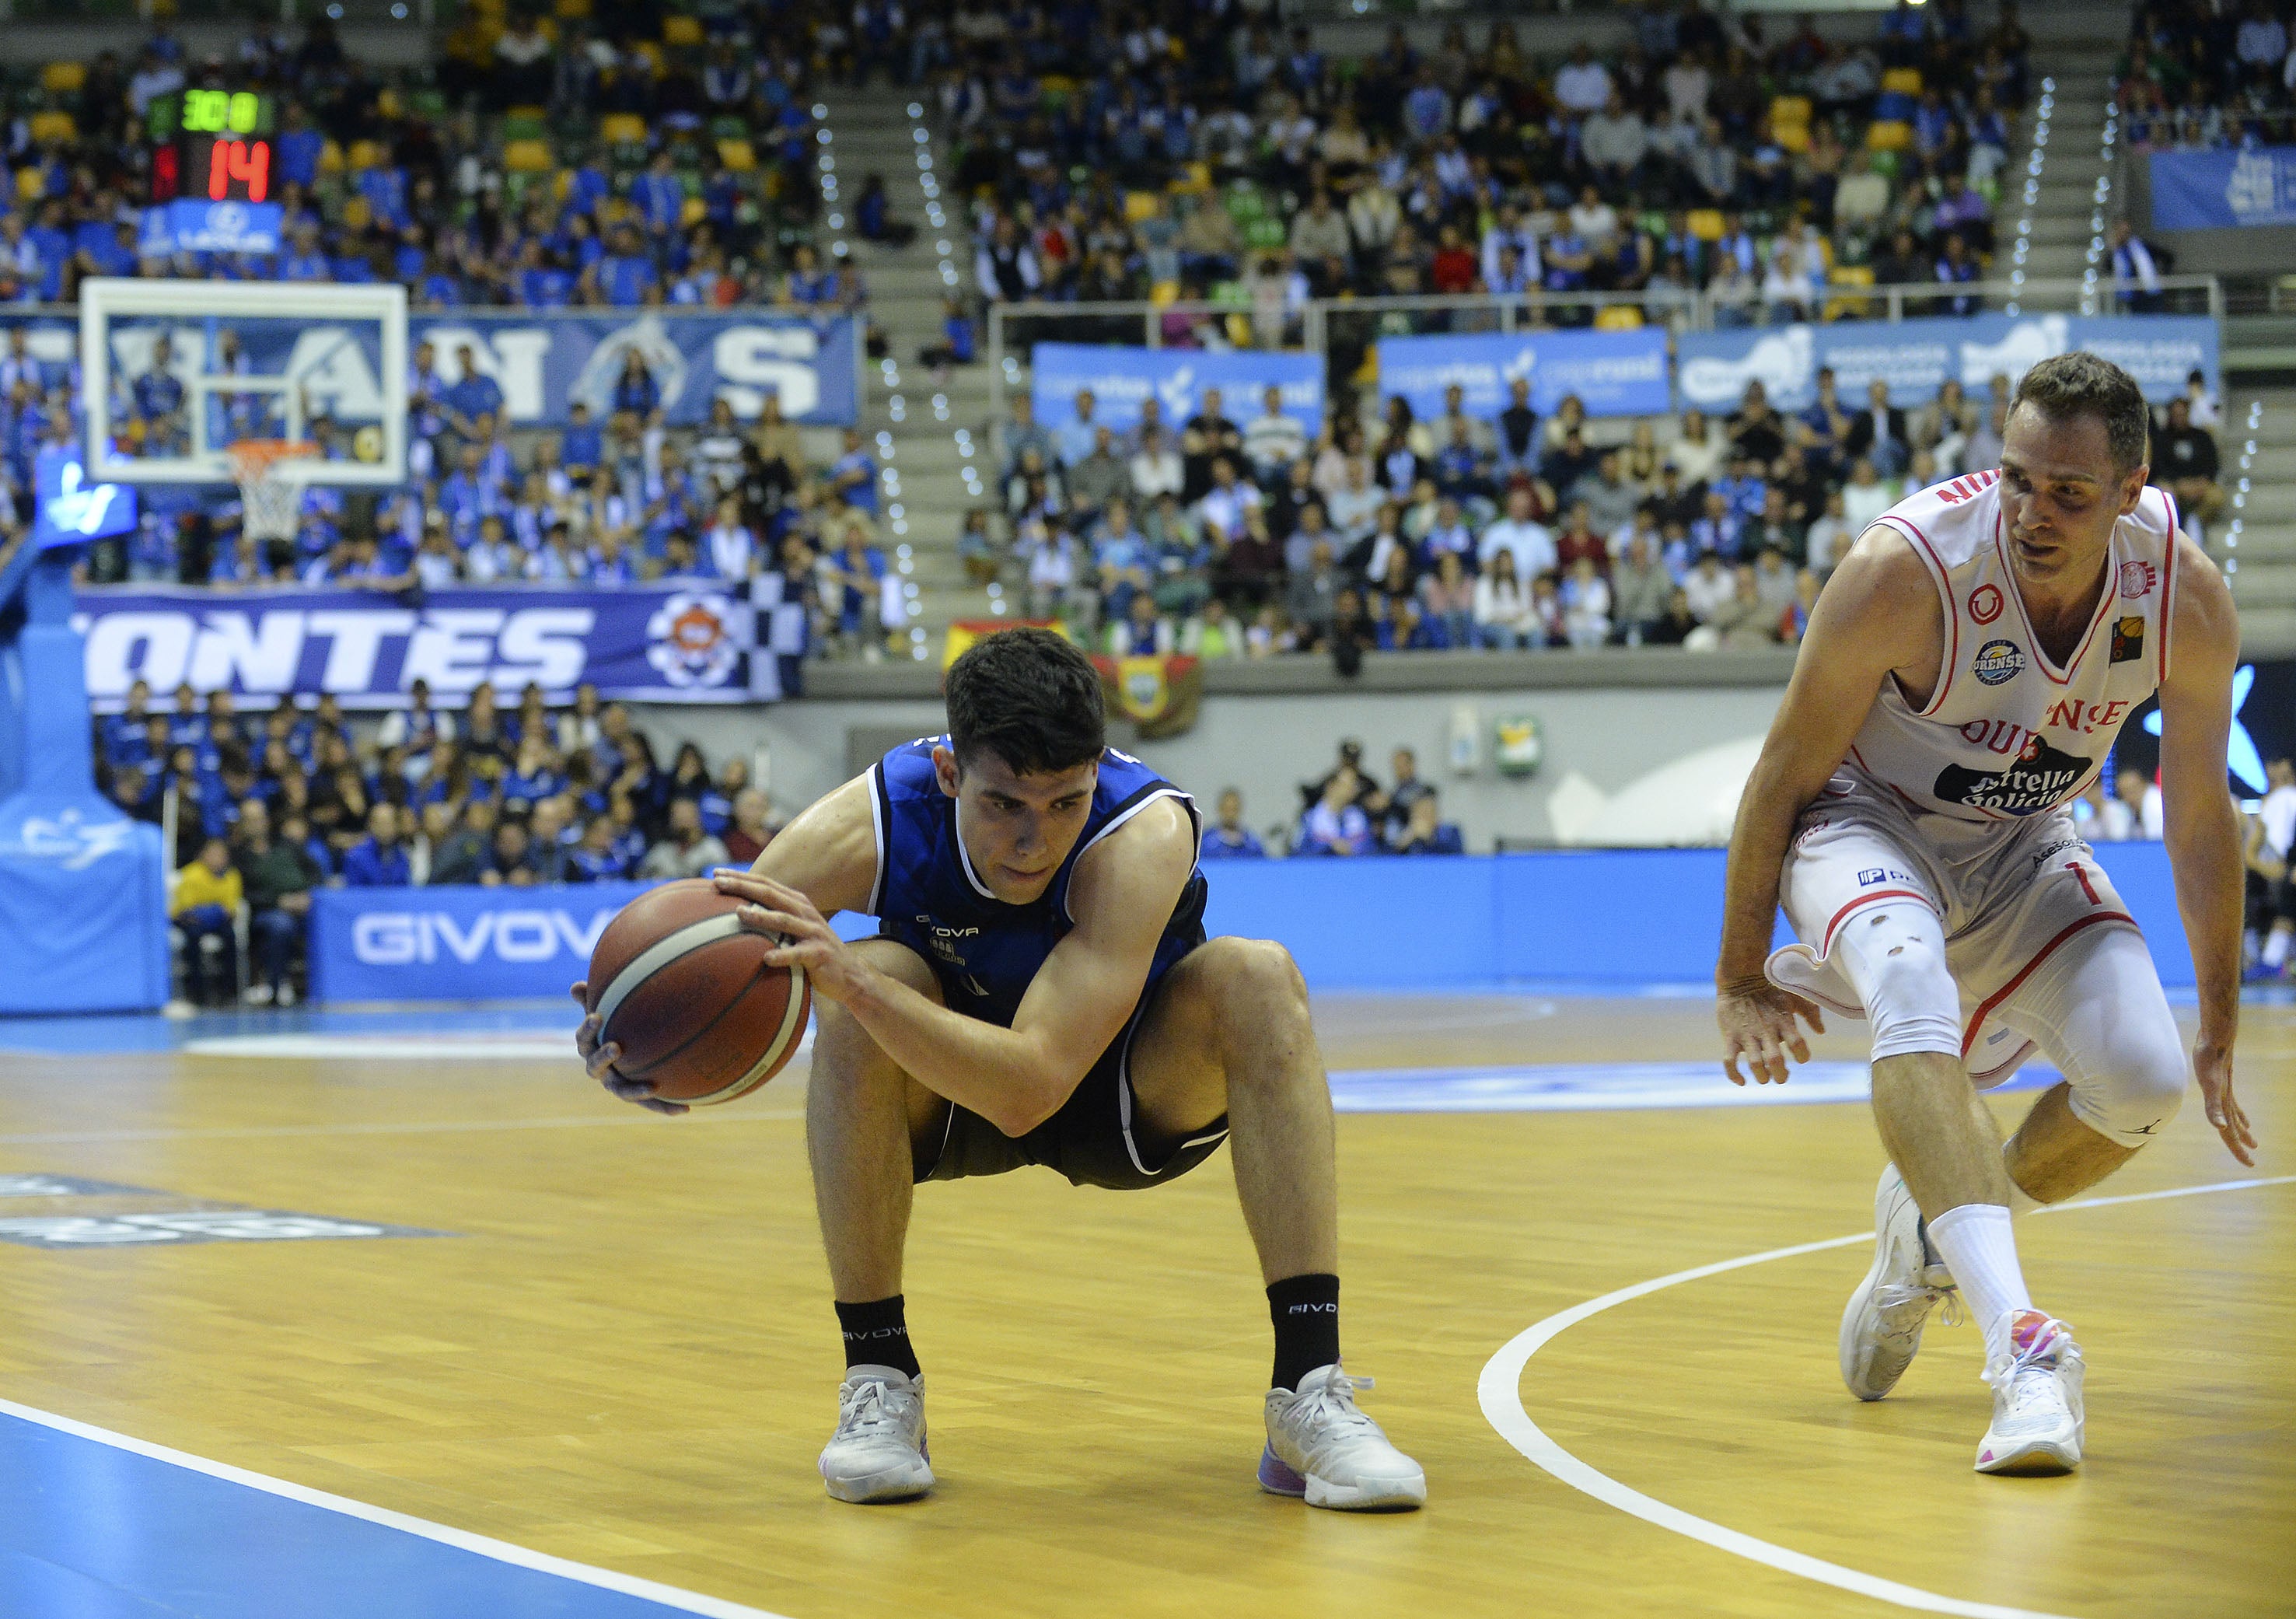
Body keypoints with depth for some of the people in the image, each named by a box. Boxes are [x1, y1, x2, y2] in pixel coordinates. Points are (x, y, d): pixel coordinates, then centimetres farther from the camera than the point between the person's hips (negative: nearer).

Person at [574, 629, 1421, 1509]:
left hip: (1127, 1096, -1)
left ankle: (1310, 1392, -31)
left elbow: (1031, 1086, -43)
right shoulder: (870, 822, -27)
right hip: (944, 1098, 1)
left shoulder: (1143, 833, -35)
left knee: (1256, 976, -30)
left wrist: (847, 974, -53)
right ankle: (878, 1385, -19)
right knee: (868, 981, -31)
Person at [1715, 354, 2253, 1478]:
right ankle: (2017, 1342, -47)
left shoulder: (2187, 599, -20)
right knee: (1912, 983, -37)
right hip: (1864, 822, -4)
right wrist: (1742, 980, -7)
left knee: (2145, 1079, -17)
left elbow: (2201, 818, -4)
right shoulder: (1906, 570, -30)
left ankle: (1936, 1228, 14)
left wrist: (2220, 1034, 2)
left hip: (2020, 847, 4)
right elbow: (1783, 774, -15)